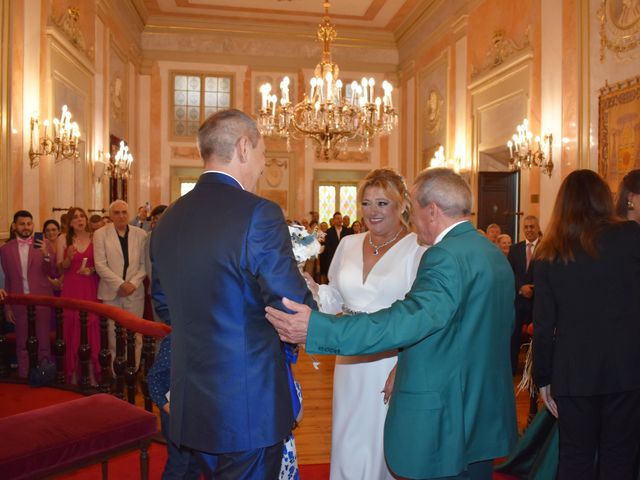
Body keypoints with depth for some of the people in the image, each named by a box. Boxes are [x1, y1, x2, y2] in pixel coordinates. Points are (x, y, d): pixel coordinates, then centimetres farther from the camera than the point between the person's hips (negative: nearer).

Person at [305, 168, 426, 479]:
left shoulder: (419, 249, -10)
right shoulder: (348, 245, 6)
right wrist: (311, 289, -6)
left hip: (394, 366, -4)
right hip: (351, 366, 5)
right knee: (349, 447, 16)